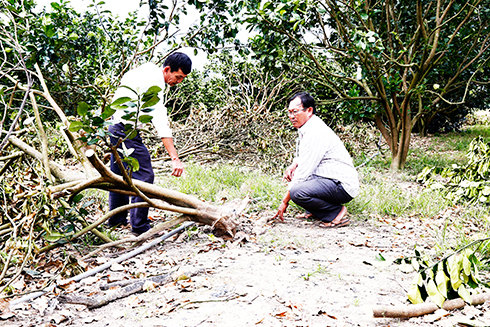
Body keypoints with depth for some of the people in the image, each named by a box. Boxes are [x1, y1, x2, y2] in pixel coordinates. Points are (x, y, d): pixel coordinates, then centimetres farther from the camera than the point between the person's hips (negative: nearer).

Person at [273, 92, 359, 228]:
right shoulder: (306, 128, 12)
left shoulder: (315, 133, -20)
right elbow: (302, 156, 29)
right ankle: (314, 211, 15)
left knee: (297, 192, -30)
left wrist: (285, 201, -14)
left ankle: (336, 212, -10)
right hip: (329, 179, 11)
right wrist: (294, 165, 5)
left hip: (342, 186, -11)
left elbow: (303, 172, -21)